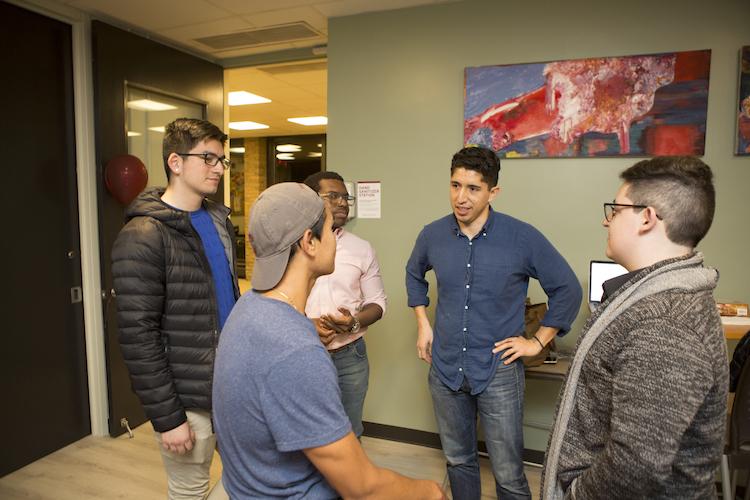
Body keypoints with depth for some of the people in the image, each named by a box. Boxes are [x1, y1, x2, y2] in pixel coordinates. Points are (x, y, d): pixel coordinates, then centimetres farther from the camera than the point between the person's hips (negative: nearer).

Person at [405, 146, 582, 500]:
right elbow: (414, 274, 18)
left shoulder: (523, 238, -14)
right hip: (445, 369, 3)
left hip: (498, 371, -3)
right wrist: (422, 324, 10)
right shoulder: (433, 235, -3)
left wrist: (538, 341, -5)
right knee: (457, 461, 19)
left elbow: (567, 290, -2)